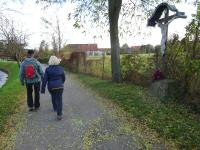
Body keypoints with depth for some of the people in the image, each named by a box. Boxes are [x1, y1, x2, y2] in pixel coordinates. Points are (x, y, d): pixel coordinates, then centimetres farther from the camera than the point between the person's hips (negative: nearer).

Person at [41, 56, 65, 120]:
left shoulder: (48, 69, -9)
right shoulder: (61, 68, -4)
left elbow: (45, 80, -12)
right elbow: (63, 78, 6)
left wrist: (43, 89, -7)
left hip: (51, 86, 1)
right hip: (59, 86, -1)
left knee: (53, 97, 27)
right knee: (59, 100, 0)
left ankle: (55, 108, 46)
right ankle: (59, 115, -7)